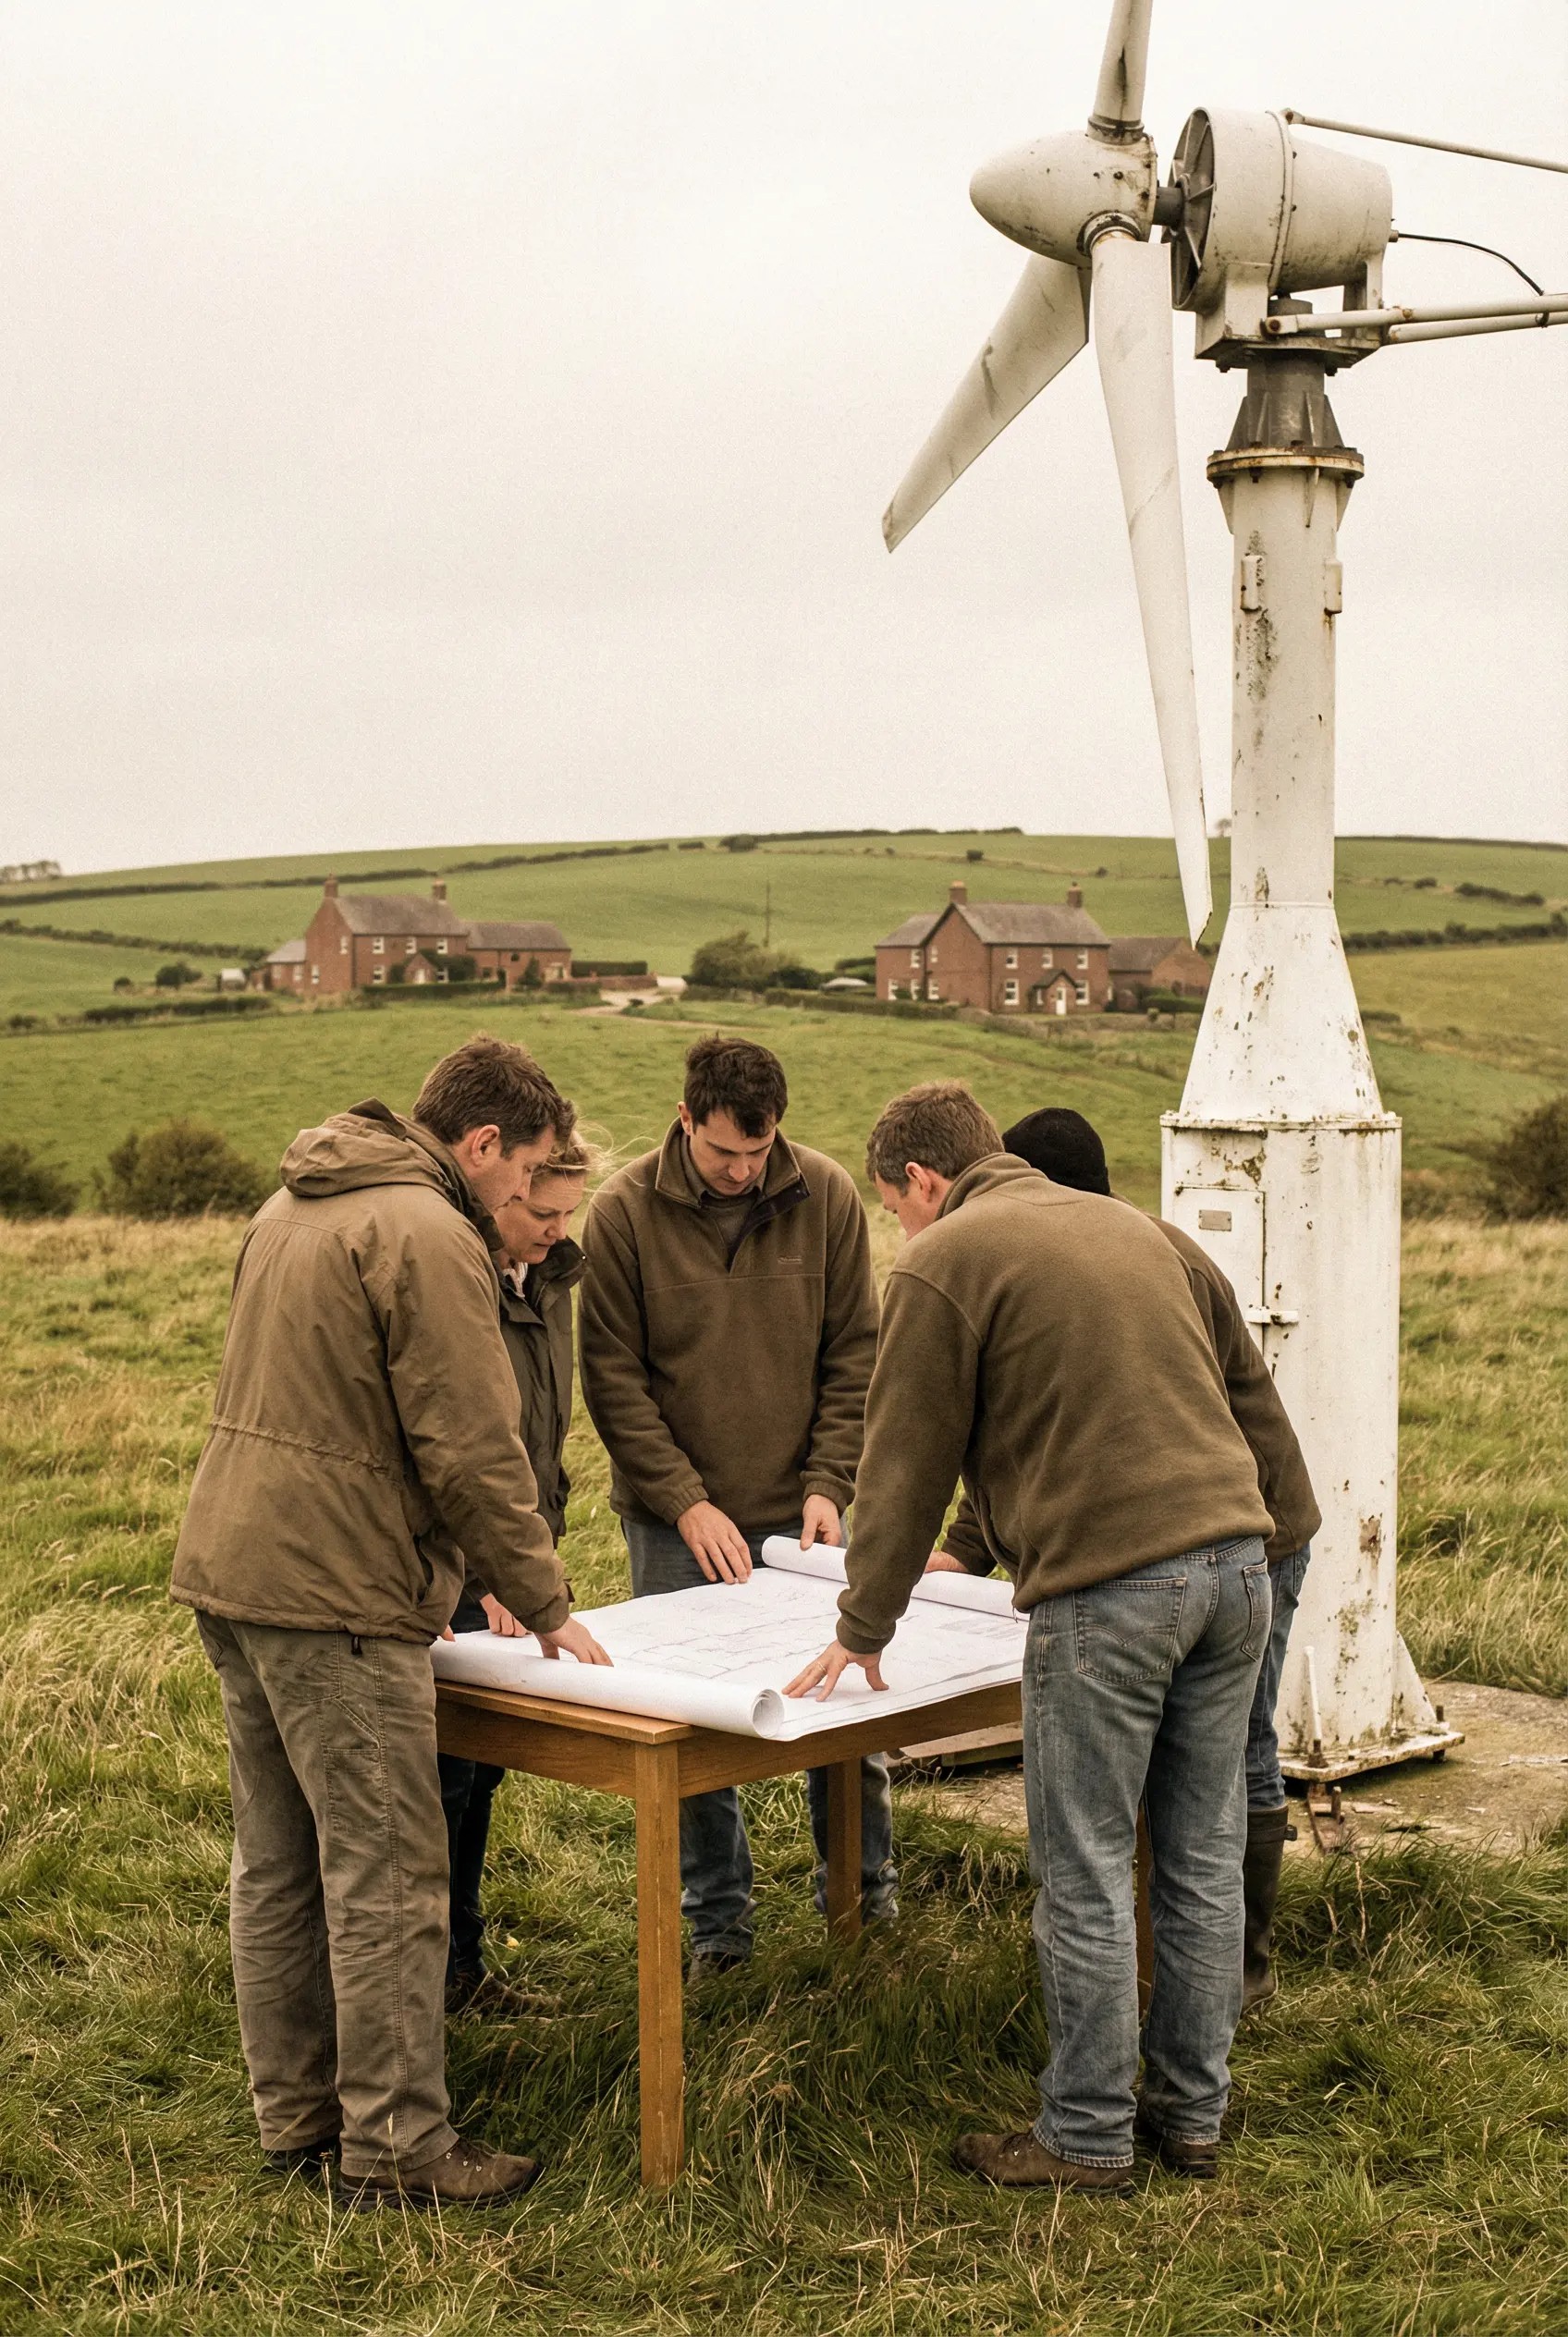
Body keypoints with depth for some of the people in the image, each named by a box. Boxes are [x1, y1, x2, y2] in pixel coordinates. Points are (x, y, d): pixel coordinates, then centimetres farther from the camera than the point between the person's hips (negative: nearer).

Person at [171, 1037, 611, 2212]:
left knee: (278, 1865, 15)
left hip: (230, 1571, 10)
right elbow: (472, 1450, -17)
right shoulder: (429, 1236, -14)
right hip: (332, 1597, -10)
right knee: (385, 1879, -2)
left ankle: (296, 2116, 25)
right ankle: (396, 2147, 5)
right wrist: (547, 1603, -6)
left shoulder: (292, 1208, 17)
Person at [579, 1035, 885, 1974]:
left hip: (802, 1509, 2)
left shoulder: (827, 1197, -4)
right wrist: (685, 1502, -12)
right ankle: (719, 1920, 20)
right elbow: (614, 1377, -7)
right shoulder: (624, 1211, -8)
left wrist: (829, 1484, -7)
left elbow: (855, 1356, 1)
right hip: (675, 1520, -1)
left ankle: (866, 1894, 26)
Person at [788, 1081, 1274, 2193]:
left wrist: (864, 1629, 13)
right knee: (1203, 1861, 14)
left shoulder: (942, 1264, -1)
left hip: (1108, 1587, -7)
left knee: (1087, 1879, 3)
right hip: (1235, 1558, 8)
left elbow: (907, 1464, 2)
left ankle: (1088, 2136, 13)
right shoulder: (1131, 1226, 20)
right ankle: (1193, 2112, 24)